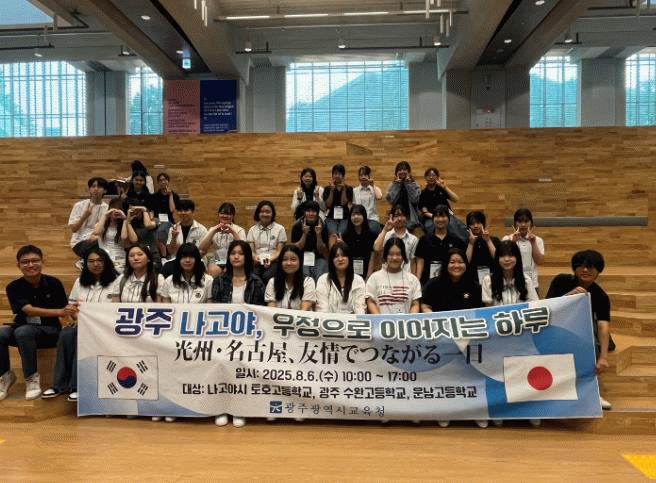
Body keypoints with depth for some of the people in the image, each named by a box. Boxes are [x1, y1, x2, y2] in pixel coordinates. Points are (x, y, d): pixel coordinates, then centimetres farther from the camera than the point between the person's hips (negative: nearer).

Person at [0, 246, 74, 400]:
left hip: (50, 330, -2)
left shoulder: (53, 283, -6)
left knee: (23, 332, -33)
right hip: (23, 328, 3)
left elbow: (65, 310, -5)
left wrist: (72, 311, -30)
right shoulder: (14, 287, -6)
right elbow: (29, 310, -21)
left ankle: (32, 378, -16)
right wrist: (60, 311, -36)